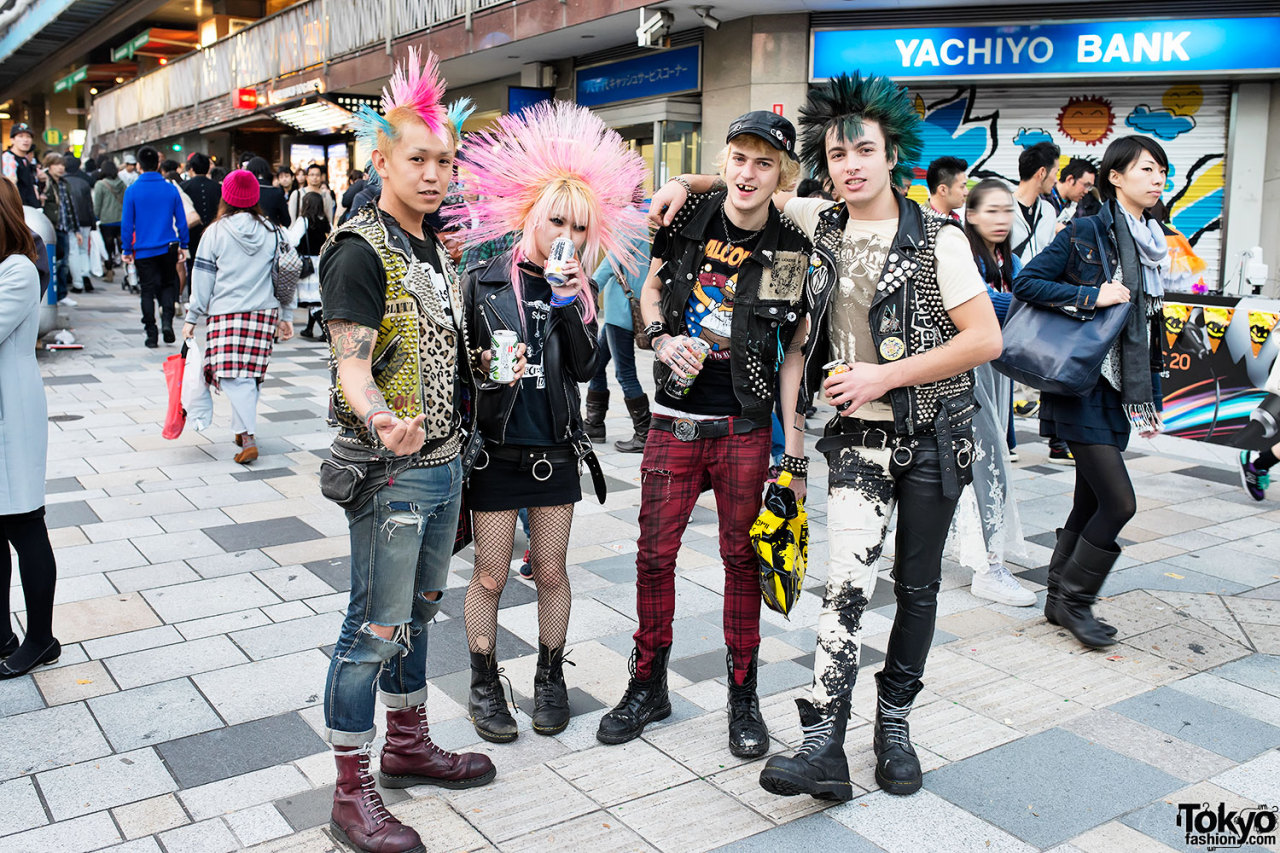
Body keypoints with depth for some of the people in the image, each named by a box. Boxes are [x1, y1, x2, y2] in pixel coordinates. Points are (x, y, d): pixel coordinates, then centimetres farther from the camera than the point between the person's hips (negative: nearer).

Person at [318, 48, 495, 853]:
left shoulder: (436, 248, 12)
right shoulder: (361, 249, -15)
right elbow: (352, 369, -23)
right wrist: (385, 423, -41)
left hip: (445, 462, 9)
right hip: (390, 472, -8)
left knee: (418, 610, 20)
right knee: (376, 628, -1)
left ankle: (409, 743, 36)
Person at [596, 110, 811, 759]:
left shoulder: (792, 251, -6)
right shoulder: (688, 216, -1)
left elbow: (795, 352, -2)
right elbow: (650, 292, 15)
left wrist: (794, 448, -5)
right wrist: (662, 337, -7)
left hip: (745, 427, -2)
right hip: (675, 419, 2)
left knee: (742, 557, 8)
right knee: (655, 553, 7)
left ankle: (743, 697, 24)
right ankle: (648, 687, 26)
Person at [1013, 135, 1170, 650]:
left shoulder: (1149, 244, 14)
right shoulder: (1084, 233, -7)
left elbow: (1148, 331, 18)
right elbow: (1025, 283, -13)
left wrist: (1151, 400, 17)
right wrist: (1092, 296, -19)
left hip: (1120, 392, 8)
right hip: (1083, 388, -7)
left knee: (1092, 502, 10)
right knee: (1119, 502, -10)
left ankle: (1060, 601, 22)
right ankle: (1074, 602, 7)